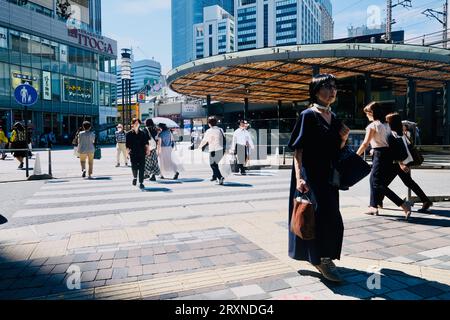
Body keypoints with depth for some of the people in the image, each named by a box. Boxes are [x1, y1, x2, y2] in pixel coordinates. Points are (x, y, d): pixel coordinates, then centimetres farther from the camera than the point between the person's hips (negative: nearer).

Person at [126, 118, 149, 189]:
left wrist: (147, 149, -7)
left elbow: (146, 142, 6)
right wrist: (128, 150, -8)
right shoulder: (129, 134, 4)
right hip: (133, 154, -1)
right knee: (134, 167, -2)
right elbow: (127, 144, 3)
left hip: (142, 153, 1)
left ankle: (141, 183, 7)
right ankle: (135, 178, 29)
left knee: (141, 168, -1)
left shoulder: (142, 133, 8)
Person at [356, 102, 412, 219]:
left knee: (378, 184, -6)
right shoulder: (386, 124, 13)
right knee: (373, 180, 16)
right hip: (388, 153, 9)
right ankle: (374, 207, 21)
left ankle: (404, 205, -13)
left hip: (380, 155, -9)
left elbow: (365, 144, -12)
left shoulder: (372, 126, -10)